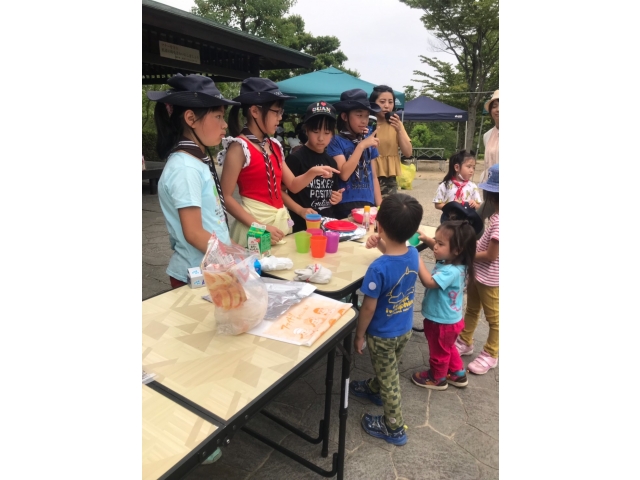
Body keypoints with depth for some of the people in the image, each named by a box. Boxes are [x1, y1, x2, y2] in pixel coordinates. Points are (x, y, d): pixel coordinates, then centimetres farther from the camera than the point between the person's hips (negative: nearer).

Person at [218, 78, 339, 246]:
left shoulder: (274, 146, 8)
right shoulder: (239, 147, -13)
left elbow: (293, 185, 11)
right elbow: (226, 197, -14)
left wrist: (313, 172, -7)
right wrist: (258, 226, -19)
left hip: (281, 220, 7)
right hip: (255, 221, -7)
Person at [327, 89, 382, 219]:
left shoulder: (369, 142, 10)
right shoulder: (336, 141, -5)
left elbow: (374, 176, 13)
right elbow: (344, 174, -17)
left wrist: (380, 206, 8)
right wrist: (361, 146, -16)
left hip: (368, 205, 5)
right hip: (345, 207, -5)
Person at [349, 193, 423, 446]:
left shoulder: (378, 268, -35)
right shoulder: (413, 254, -14)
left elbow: (369, 307, -24)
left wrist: (359, 334, -9)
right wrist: (381, 244, -9)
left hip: (382, 334, -7)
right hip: (405, 329, 7)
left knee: (389, 379, 14)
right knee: (387, 369, 31)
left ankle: (394, 428, 34)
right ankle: (374, 389, 59)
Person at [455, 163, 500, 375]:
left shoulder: (499, 221, -29)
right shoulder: (496, 215, 1)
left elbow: (491, 255, -26)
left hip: (489, 278, -9)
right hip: (477, 272, 9)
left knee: (493, 318, 11)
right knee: (471, 310, 23)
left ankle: (490, 355, 28)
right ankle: (465, 343, 41)